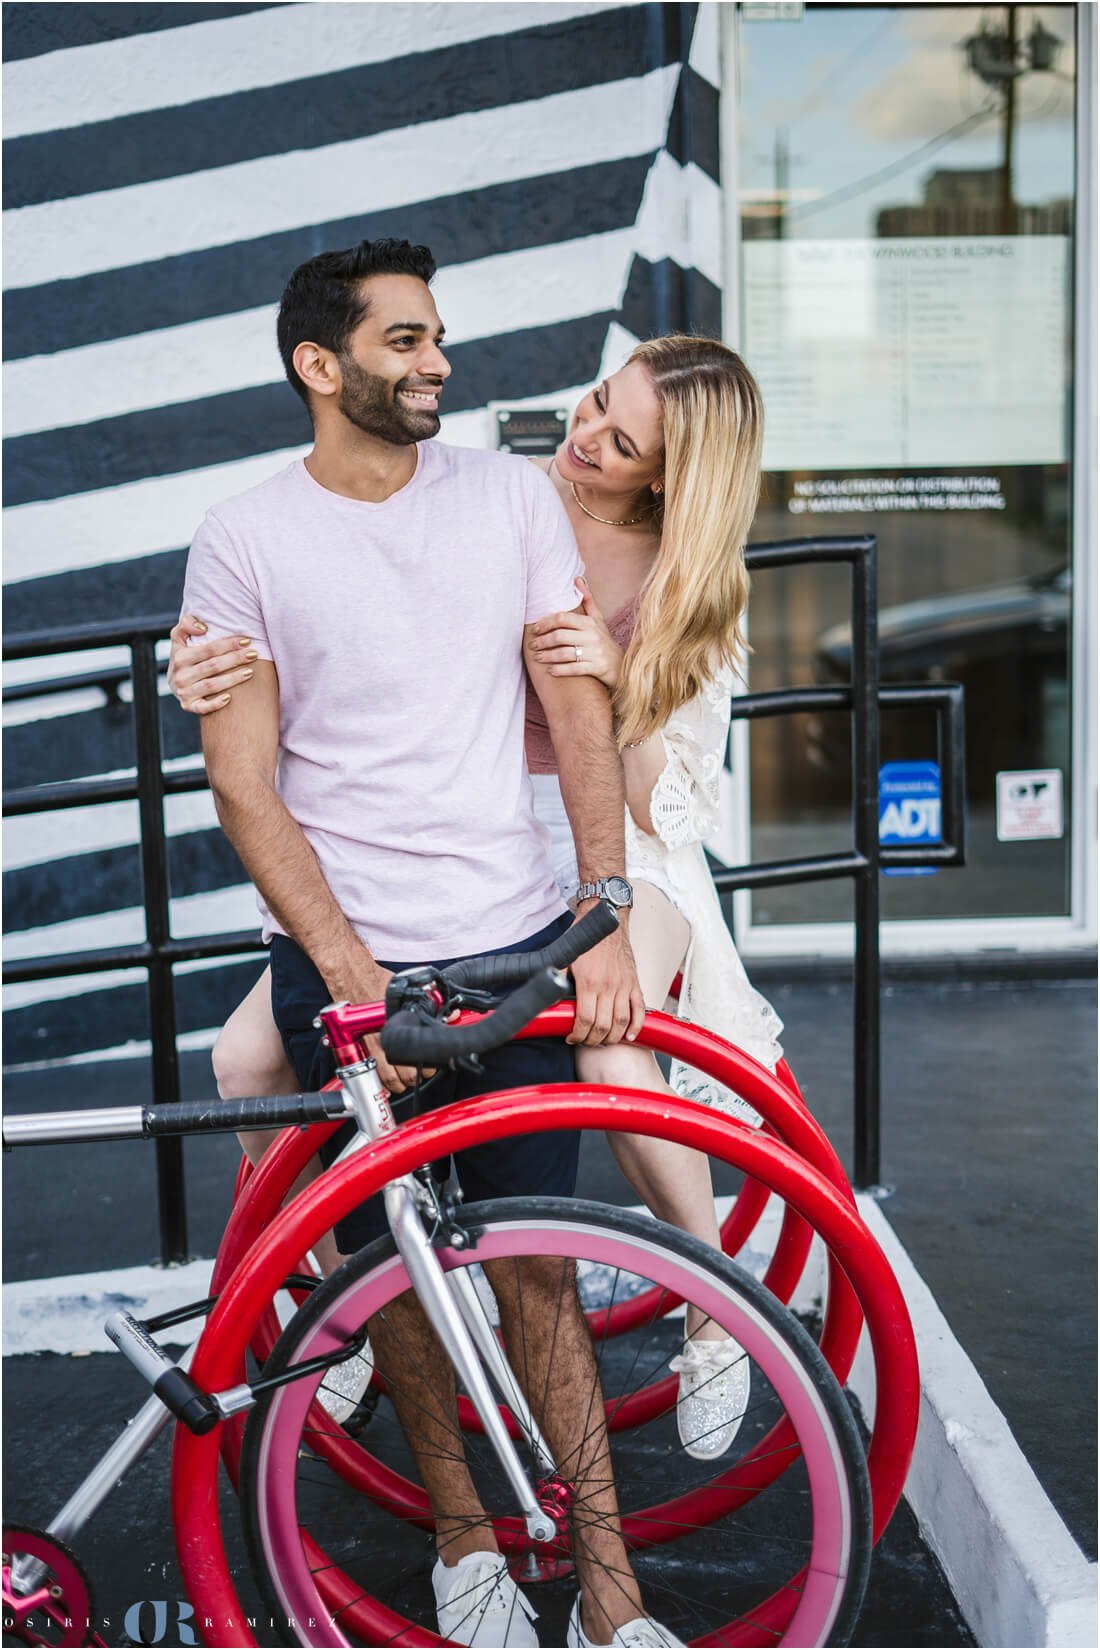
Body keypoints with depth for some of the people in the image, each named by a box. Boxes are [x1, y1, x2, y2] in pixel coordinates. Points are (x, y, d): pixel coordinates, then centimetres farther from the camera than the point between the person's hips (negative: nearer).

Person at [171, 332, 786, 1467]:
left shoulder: (698, 593, -3)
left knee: (612, 1062, -34)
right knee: (249, 1058, -16)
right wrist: (210, 663, -24)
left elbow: (672, 815, -6)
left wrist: (620, 686, -25)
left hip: (611, 855, -2)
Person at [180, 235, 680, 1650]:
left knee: (535, 1265, 6)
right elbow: (245, 788, -5)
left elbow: (579, 714, 3)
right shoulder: (243, 541, -2)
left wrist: (606, 928, -6)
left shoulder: (511, 495, 4)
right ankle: (461, 1536, 33)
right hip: (342, 961, -1)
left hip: (516, 945, 1)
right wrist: (351, 975, -14)